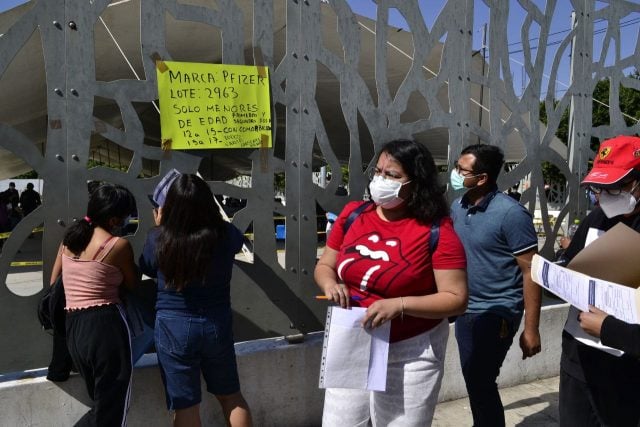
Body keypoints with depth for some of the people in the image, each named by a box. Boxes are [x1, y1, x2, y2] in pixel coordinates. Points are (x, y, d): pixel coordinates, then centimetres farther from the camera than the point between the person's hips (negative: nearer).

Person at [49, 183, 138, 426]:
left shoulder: (70, 238, 9)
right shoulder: (118, 245, -10)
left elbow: (53, 284, 17)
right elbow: (132, 285, 3)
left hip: (73, 327, 8)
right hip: (106, 325, -7)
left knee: (102, 405, 24)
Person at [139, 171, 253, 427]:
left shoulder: (158, 238, -16)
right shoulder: (226, 234, -13)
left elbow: (147, 269, 6)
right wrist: (208, 214, 21)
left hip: (173, 328, -1)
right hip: (217, 325, 2)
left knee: (185, 406, 12)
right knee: (231, 396, 21)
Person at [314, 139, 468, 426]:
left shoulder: (437, 231, -14)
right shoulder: (352, 214, -1)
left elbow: (456, 299, -15)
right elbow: (324, 266, 9)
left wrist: (400, 304, -26)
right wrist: (330, 285, -13)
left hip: (410, 354, -4)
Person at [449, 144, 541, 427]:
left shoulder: (511, 214, -18)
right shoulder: (457, 207, 2)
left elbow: (531, 272, -16)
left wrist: (531, 329, -17)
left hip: (496, 312, -7)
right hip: (465, 309, 7)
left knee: (480, 382, -1)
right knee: (473, 380, 19)